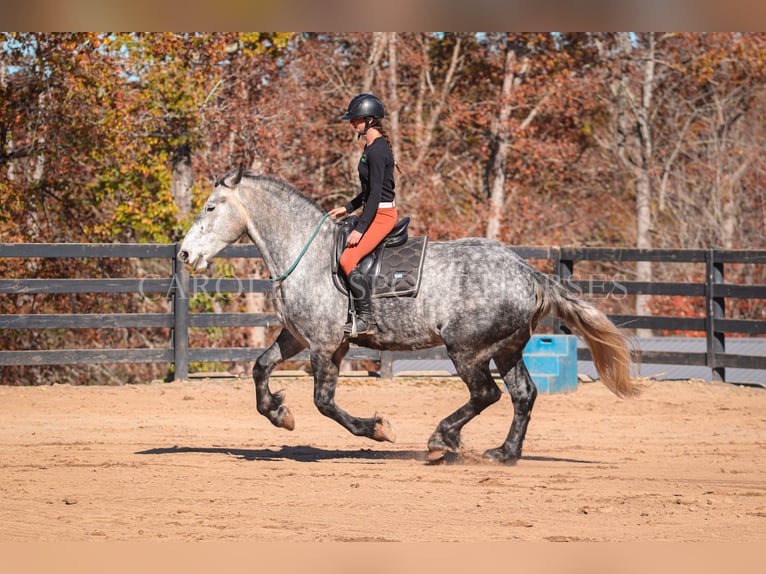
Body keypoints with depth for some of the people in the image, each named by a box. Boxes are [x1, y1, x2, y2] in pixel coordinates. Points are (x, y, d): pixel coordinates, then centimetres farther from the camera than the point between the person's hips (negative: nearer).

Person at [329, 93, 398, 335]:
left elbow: (375, 193, -22)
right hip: (375, 212, 11)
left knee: (348, 259, -19)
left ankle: (366, 318, -15)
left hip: (382, 214, -11)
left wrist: (360, 229, -22)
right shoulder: (372, 147, 13)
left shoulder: (376, 151, -19)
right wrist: (348, 208, 21)